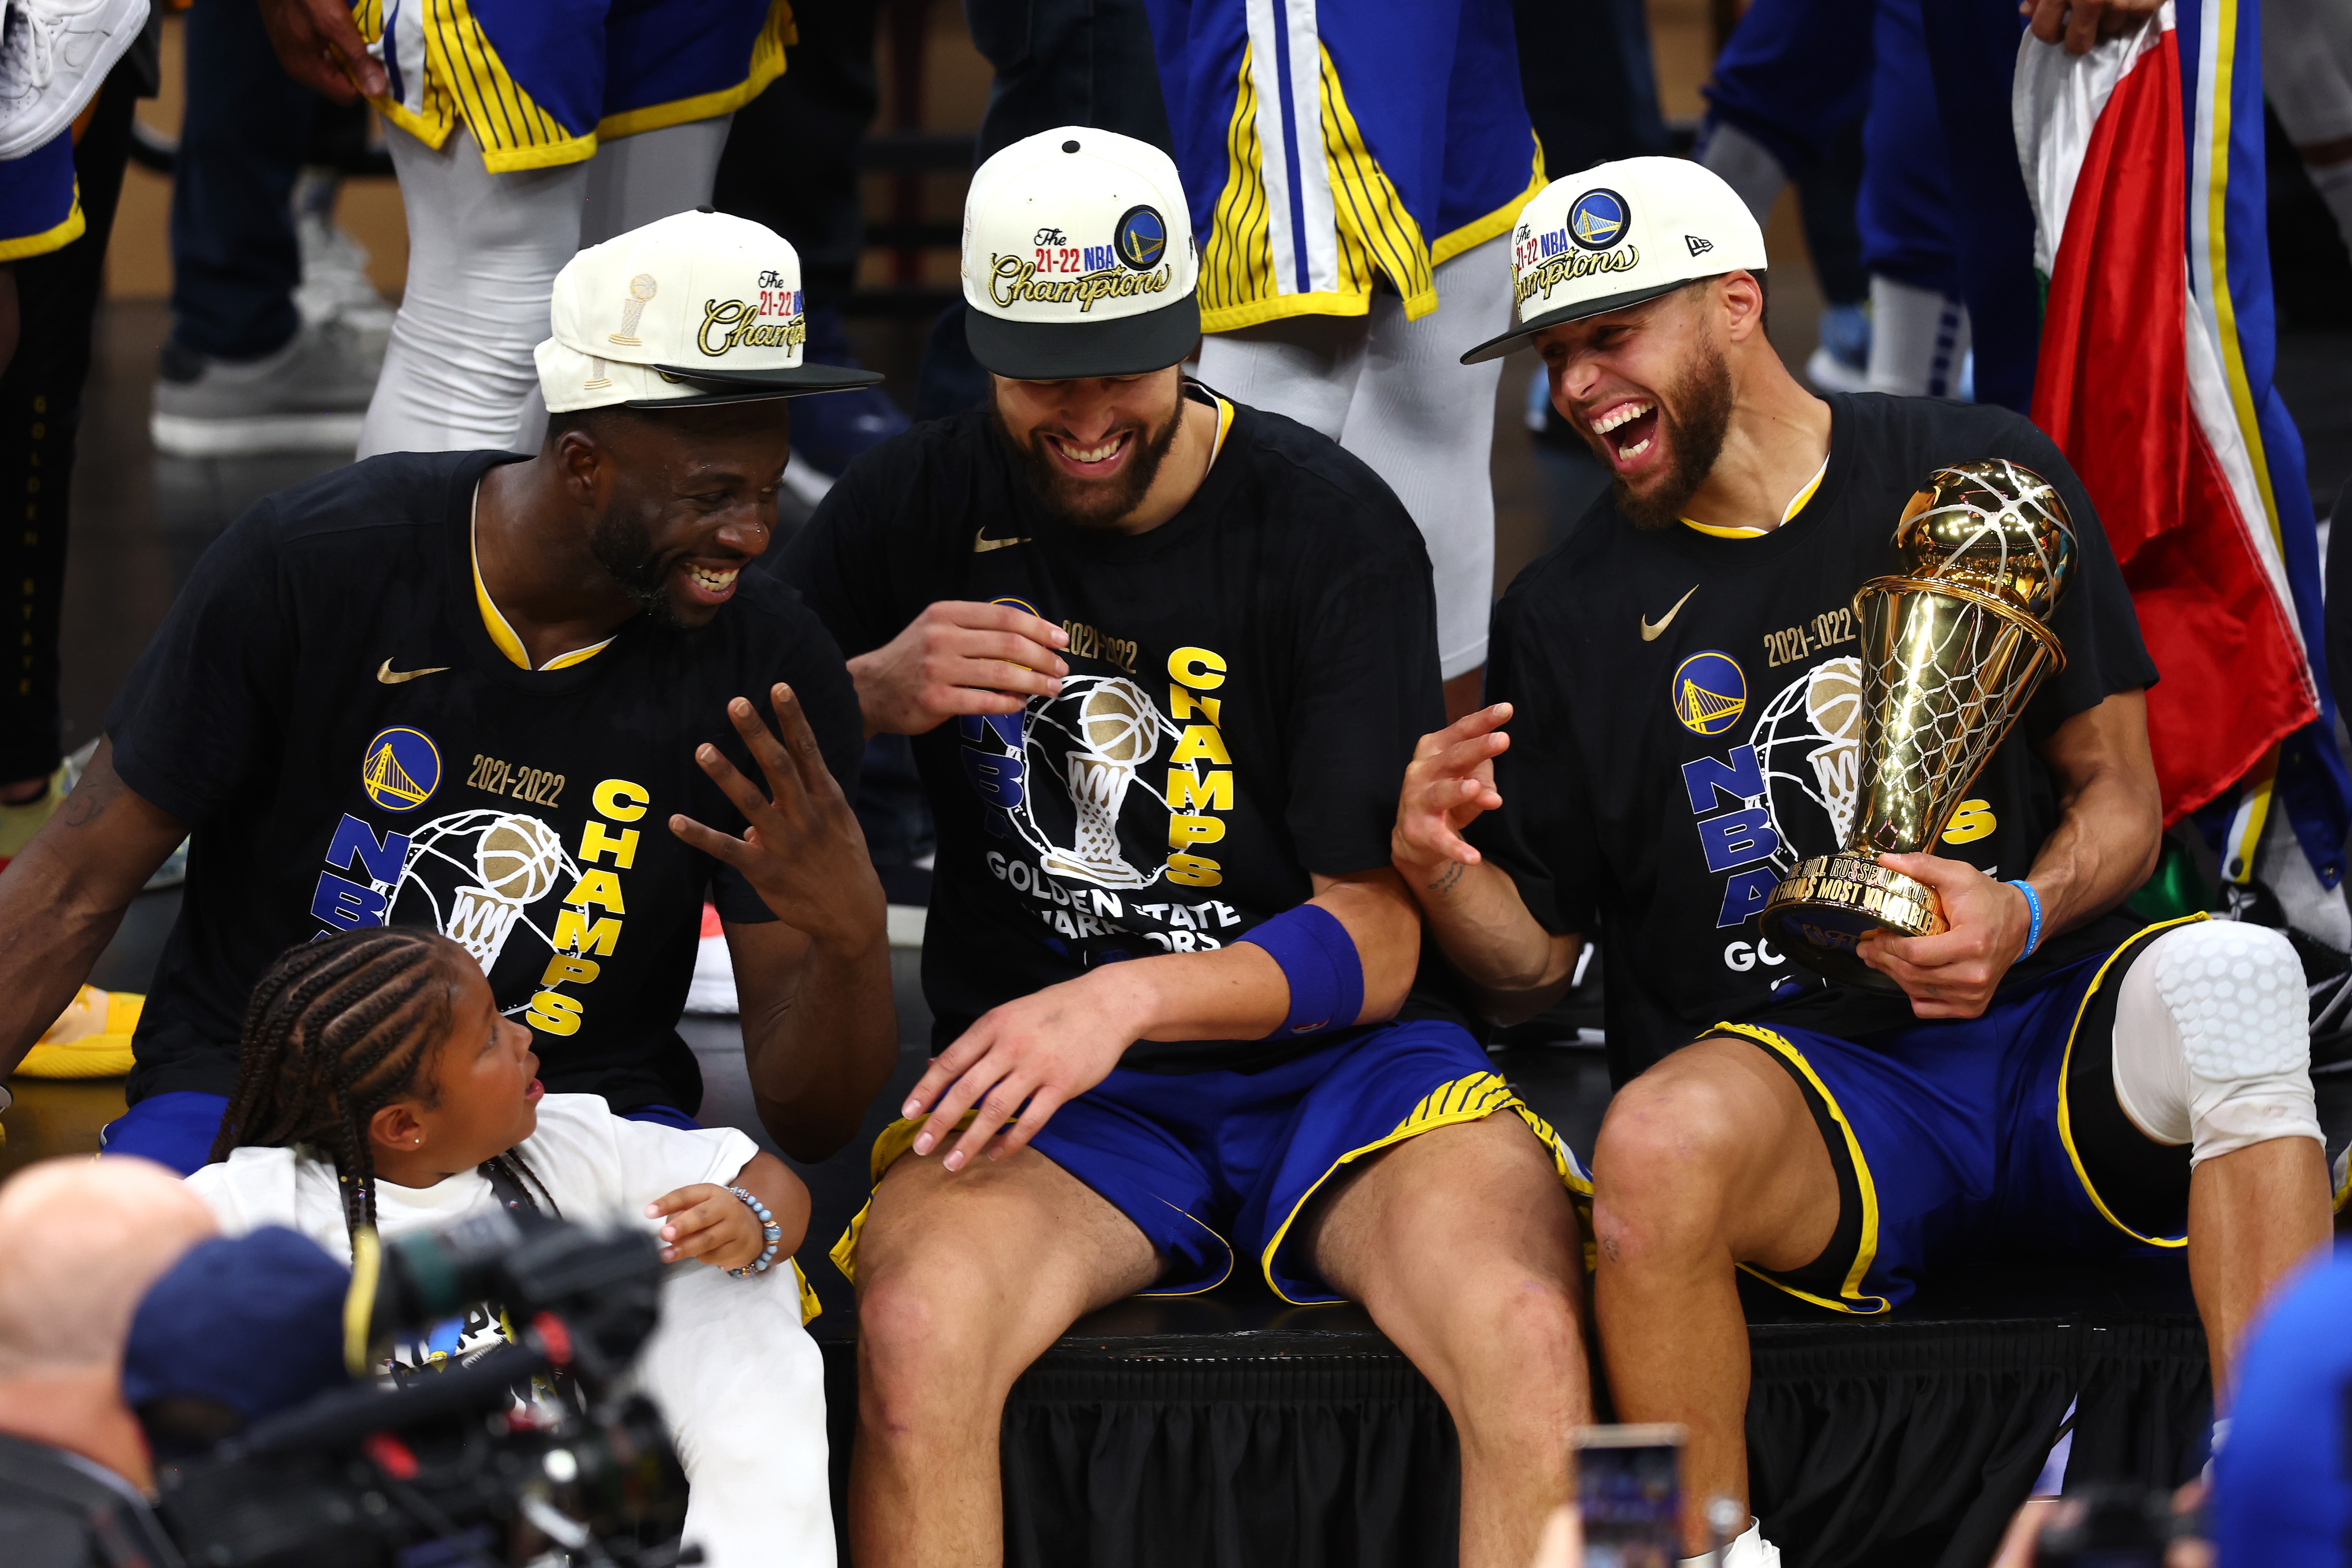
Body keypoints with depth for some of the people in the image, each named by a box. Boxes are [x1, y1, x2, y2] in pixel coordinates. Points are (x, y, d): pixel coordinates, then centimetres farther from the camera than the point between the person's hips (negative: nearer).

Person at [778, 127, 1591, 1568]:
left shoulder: (1335, 526, -3)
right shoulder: (916, 506, 5)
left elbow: (1373, 943, -6)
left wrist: (1131, 998, -23)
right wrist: (873, 694, -9)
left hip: (1332, 1057, -1)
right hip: (1041, 1075, 1)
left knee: (1528, 1344, -34)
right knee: (914, 1334, -34)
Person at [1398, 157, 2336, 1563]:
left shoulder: (1988, 482, 8)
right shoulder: (1571, 616, 11)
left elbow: (2121, 792, 10)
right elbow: (1534, 964, 13)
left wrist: (2022, 921, -12)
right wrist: (1440, 869, -10)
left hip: (2046, 1028, 0)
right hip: (1795, 1078, 0)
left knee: (2231, 976, -34)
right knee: (1659, 1136, -37)